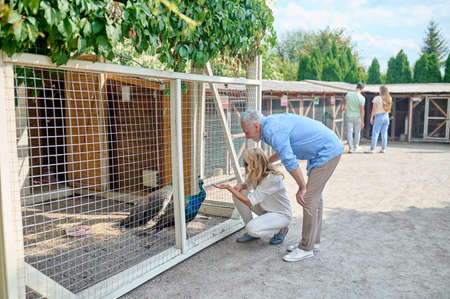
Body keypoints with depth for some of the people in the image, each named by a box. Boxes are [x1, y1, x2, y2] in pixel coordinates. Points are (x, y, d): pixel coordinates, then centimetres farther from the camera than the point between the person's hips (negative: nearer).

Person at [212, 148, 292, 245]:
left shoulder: (272, 179, -32)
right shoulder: (254, 174, -10)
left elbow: (250, 202, -33)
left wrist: (229, 188, -32)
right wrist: (241, 185, -14)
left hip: (281, 214, -8)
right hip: (265, 209, 8)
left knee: (252, 228, -31)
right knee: (238, 194, -10)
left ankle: (281, 229, -1)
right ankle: (251, 233, 3)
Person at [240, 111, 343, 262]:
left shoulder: (272, 131, -22)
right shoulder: (273, 121, 10)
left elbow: (290, 161, -25)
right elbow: (284, 148, 28)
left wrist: (302, 187, -16)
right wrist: (266, 162, 35)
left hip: (327, 151, -10)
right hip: (328, 149, 10)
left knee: (309, 198, -7)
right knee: (314, 195, 15)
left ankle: (306, 248, 4)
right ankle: (313, 241, 26)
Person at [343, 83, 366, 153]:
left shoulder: (348, 94, -5)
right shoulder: (362, 98, -14)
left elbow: (345, 102, 16)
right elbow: (362, 110, -13)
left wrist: (344, 108, 39)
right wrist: (362, 121, -7)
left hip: (348, 116, 1)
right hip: (357, 117, -1)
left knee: (349, 132, 2)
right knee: (357, 132, 15)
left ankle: (350, 148, -4)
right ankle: (356, 146, 29)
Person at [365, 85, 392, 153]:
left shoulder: (377, 98, -9)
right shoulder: (389, 99, 6)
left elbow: (374, 109, -8)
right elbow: (389, 109, 11)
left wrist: (371, 117, -3)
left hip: (379, 116, -5)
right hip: (386, 116, 5)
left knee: (375, 133, -4)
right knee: (384, 134, 8)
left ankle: (372, 149, -6)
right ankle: (383, 149, 11)